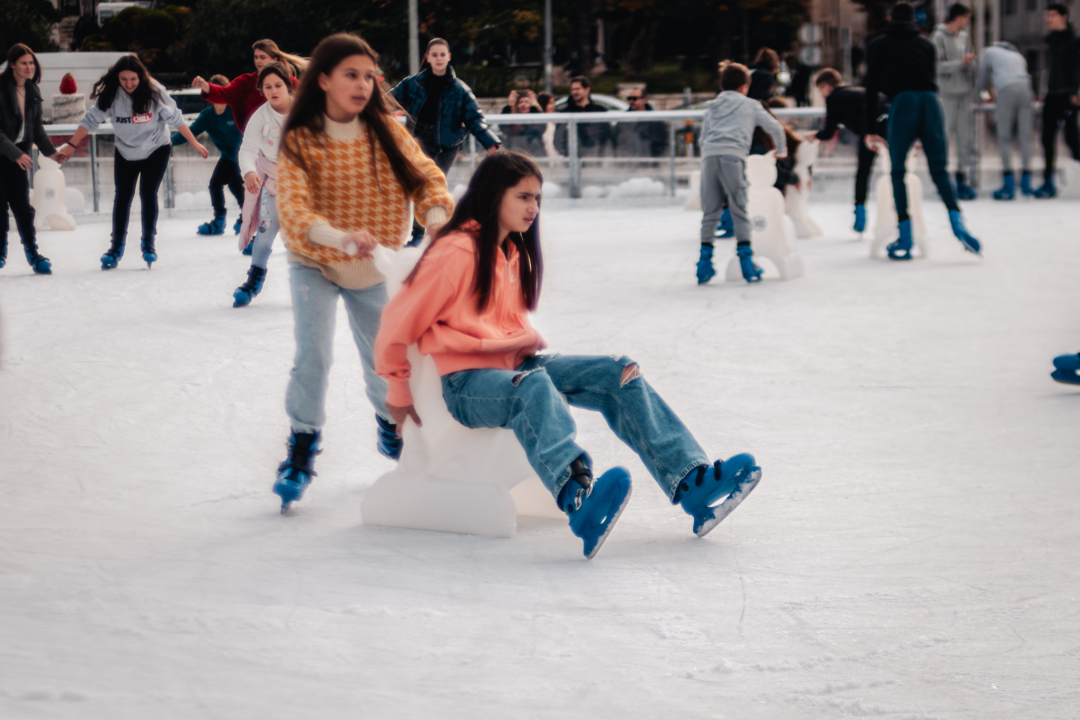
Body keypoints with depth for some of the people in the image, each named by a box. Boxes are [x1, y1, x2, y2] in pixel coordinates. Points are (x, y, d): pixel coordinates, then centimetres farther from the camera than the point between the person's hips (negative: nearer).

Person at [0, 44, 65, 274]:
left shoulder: (32, 91, 3)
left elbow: (36, 126, 12)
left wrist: (50, 151, 1)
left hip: (18, 154, 5)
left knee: (22, 205, 2)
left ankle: (32, 253, 4)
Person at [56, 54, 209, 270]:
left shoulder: (154, 92, -21)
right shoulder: (110, 94, -16)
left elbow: (175, 118, -13)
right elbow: (91, 119, -9)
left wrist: (194, 143, -9)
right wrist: (72, 146, -9)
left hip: (156, 151, -2)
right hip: (125, 153, 2)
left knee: (148, 194, -8)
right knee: (122, 197, 5)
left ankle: (148, 244, 6)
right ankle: (117, 246, 15)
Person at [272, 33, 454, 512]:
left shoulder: (386, 131, -10)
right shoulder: (299, 142, -20)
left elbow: (425, 175, -13)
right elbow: (292, 207, -31)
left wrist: (437, 214, -36)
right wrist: (339, 236, -49)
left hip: (373, 267, 3)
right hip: (315, 263, -3)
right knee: (313, 355, -18)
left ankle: (392, 429, 42)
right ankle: (302, 450, 2)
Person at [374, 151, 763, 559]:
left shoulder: (514, 253, 18)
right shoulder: (457, 252, -11)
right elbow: (398, 324, -7)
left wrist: (527, 344, 11)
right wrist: (399, 394, 3)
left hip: (516, 365, 9)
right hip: (467, 383, -9)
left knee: (618, 373, -11)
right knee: (533, 387, -42)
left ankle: (693, 484, -27)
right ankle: (580, 504, -71)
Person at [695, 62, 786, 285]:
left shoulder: (711, 107, 29)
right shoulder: (750, 105, 19)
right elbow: (775, 127, 13)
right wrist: (781, 150, 29)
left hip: (709, 156, 3)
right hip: (733, 155, -3)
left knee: (710, 212, 8)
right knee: (739, 211, 1)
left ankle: (705, 261, 5)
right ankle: (745, 258, -5)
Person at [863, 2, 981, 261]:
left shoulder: (879, 44, 22)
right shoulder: (925, 44, 28)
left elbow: (872, 87, 16)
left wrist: (869, 129, 19)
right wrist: (921, 132, 33)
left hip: (902, 101, -2)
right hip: (930, 99, 2)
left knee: (898, 172, 5)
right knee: (939, 169, 4)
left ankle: (905, 240, -2)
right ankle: (956, 221, -18)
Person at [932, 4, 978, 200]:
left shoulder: (964, 36, 14)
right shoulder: (940, 37, -7)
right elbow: (938, 66, -13)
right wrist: (960, 63, -22)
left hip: (965, 93, 7)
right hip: (947, 93, -7)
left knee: (966, 136, 6)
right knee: (943, 134, -5)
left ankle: (962, 178, 12)